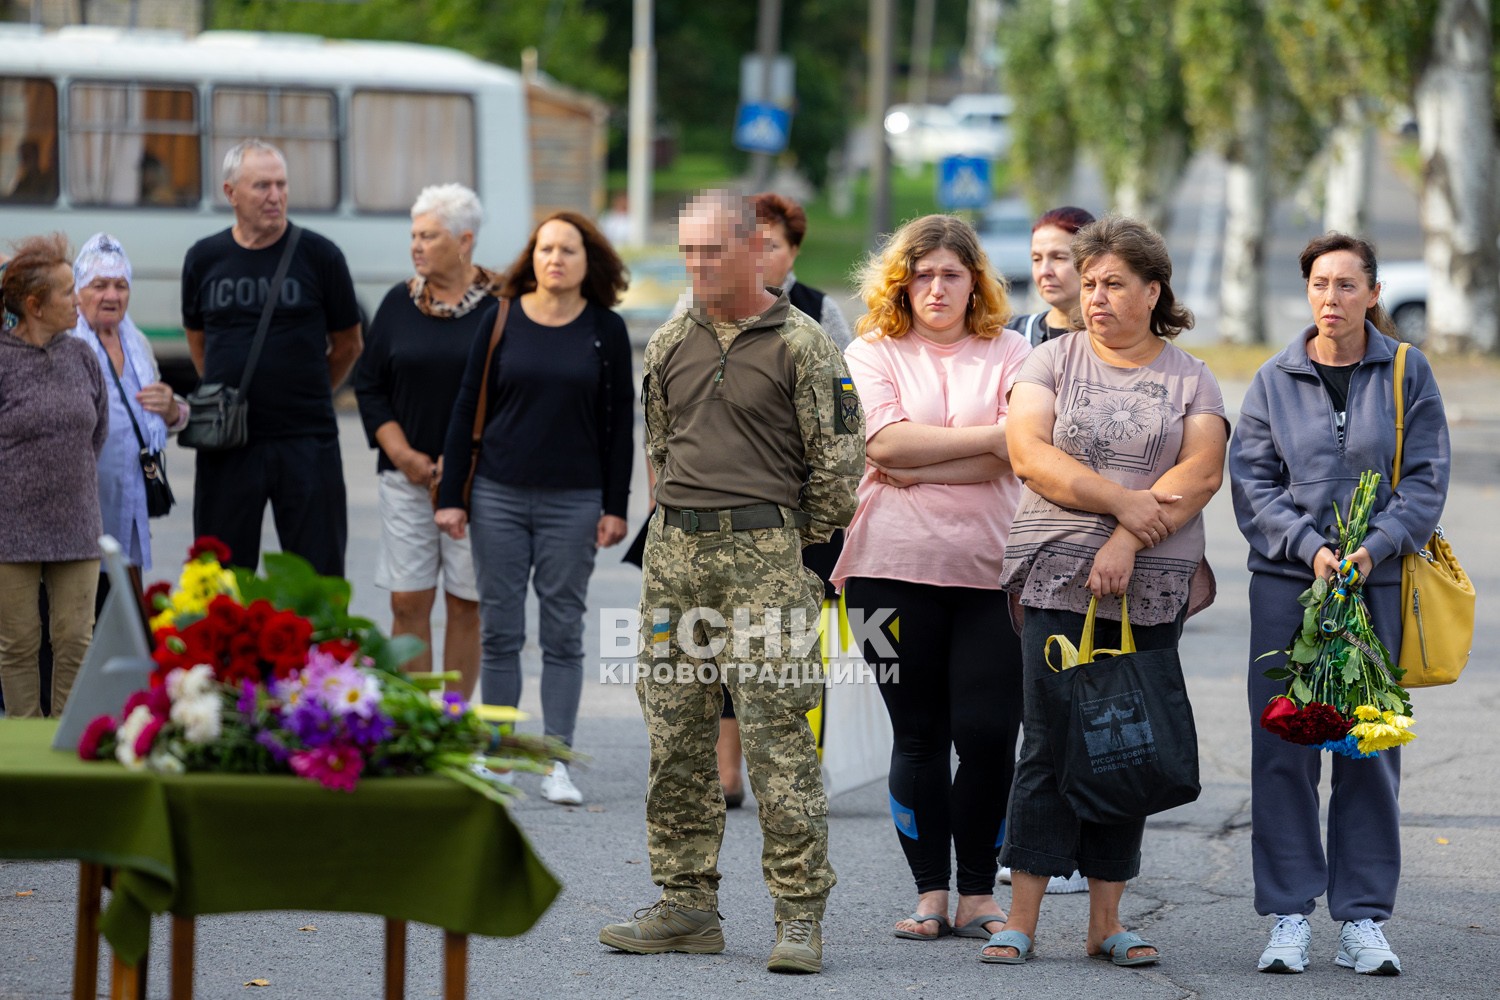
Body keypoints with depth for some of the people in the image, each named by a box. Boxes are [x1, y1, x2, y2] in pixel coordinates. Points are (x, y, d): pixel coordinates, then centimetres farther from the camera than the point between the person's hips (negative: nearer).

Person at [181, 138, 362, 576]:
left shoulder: (318, 256, -1)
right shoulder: (204, 259, 6)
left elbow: (348, 346, 10)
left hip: (307, 441, -2)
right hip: (227, 443, 2)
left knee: (318, 577, 0)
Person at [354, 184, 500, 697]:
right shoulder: (401, 302, 7)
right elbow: (368, 385, 11)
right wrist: (402, 453, -1)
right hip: (408, 475, 3)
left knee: (466, 606, 2)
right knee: (408, 602, 0)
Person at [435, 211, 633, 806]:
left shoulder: (606, 330, 3)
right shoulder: (502, 320, 3)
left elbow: (620, 421, 5)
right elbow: (467, 408, 5)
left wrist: (615, 507, 0)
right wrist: (450, 495, 0)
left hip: (574, 500, 0)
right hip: (499, 495, 1)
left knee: (563, 633, 2)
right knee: (499, 632, 3)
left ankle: (557, 762, 5)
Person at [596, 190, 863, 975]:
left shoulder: (800, 344, -3)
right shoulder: (668, 345, 13)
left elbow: (837, 457, -1)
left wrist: (793, 537, 4)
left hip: (764, 555, -5)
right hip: (676, 555, 6)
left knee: (778, 734, -9)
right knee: (675, 733, 6)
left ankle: (799, 915, -6)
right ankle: (687, 904, 13)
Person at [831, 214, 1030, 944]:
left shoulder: (1008, 353, 9)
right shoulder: (872, 353, 9)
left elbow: (1020, 453, -5)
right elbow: (886, 443, -8)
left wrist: (917, 467, -9)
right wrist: (986, 435, -8)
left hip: (988, 567, 0)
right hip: (895, 564, 0)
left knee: (988, 733, -6)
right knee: (918, 735, 3)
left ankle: (977, 893, 6)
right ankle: (930, 893, 10)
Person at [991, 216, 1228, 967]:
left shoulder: (1190, 379, 9)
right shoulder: (1051, 362, 8)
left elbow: (1201, 475, -4)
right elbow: (1029, 454, -6)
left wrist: (1129, 541, -17)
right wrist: (1123, 500, -15)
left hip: (1153, 589, 1)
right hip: (1058, 581, -1)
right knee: (1048, 746, -6)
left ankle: (1106, 924, 9)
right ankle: (1022, 919, -4)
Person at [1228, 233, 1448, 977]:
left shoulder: (1406, 374, 4)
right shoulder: (1274, 382, 6)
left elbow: (1426, 477, 0)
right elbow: (1250, 482, 2)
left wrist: (1374, 547, -14)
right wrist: (1309, 547, -13)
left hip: (1378, 583, 0)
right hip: (1285, 582, 0)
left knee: (1370, 749, 2)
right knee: (1282, 750, -1)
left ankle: (1362, 917, 9)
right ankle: (1288, 916, 6)